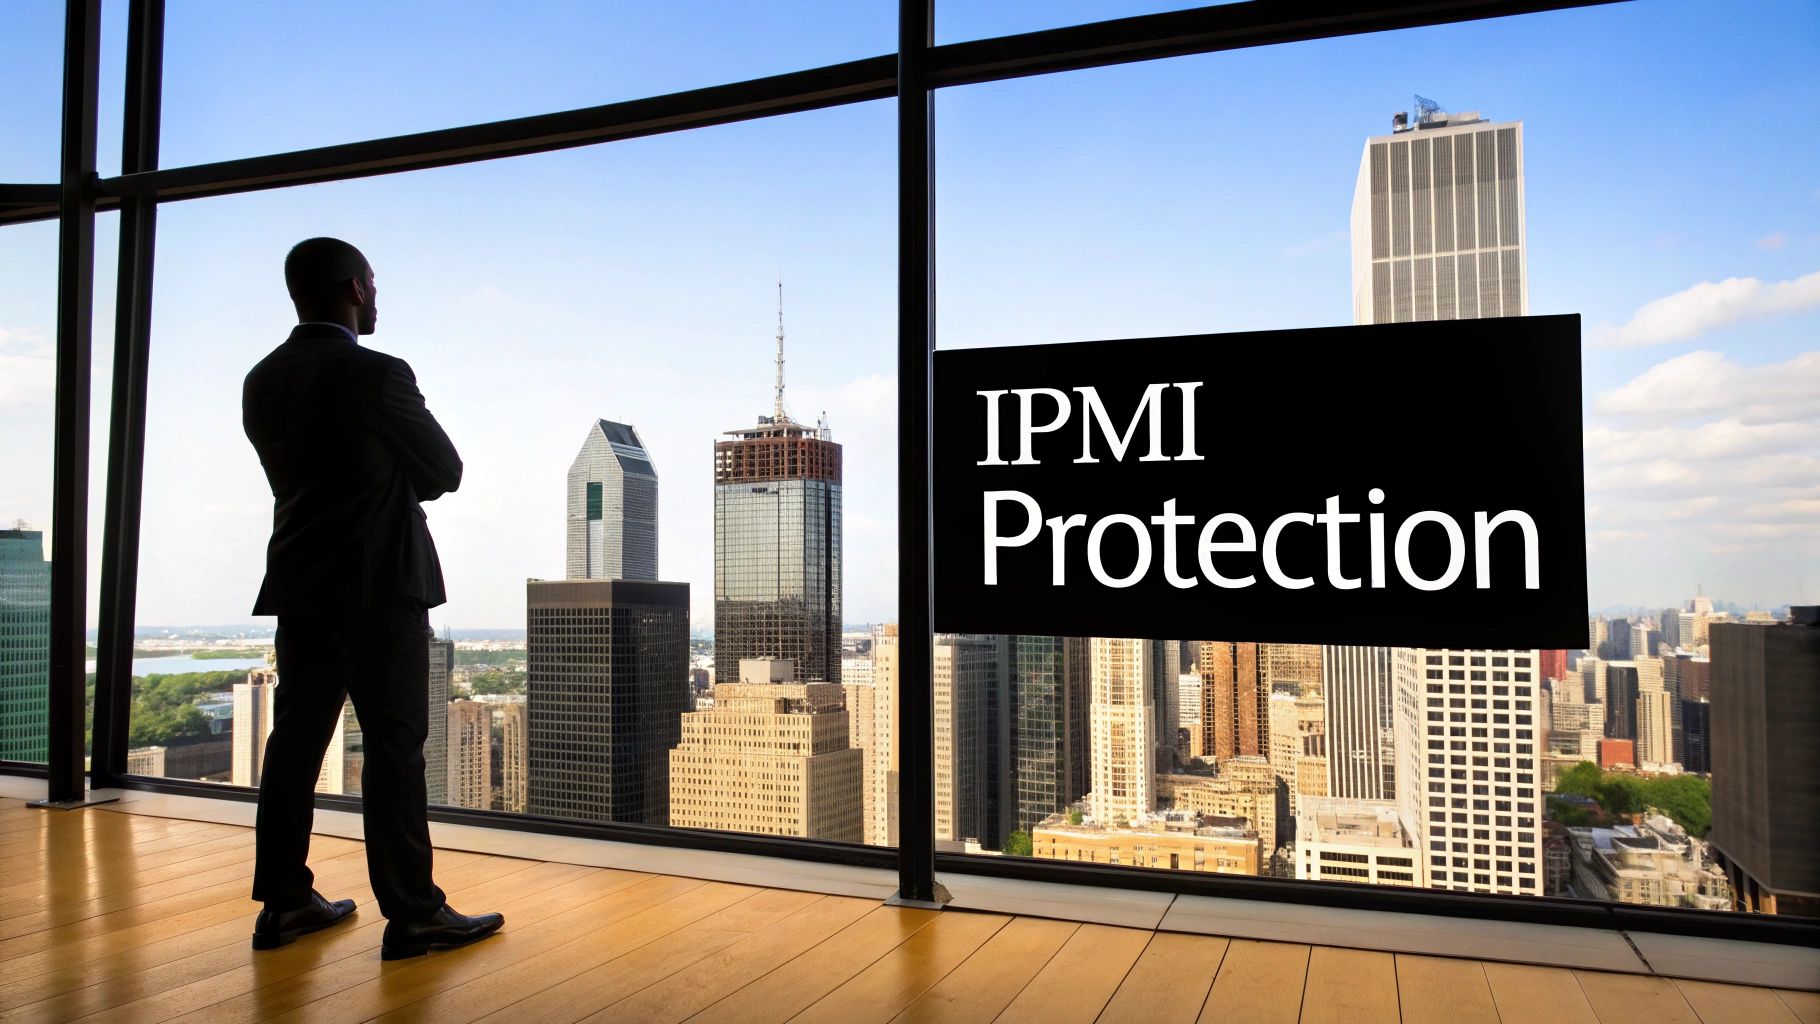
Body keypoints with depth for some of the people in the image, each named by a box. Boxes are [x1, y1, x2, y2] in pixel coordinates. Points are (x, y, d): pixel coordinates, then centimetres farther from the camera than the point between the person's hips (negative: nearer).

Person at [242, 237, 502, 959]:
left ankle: (283, 900, 20)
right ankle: (412, 914, 1)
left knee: (296, 739, 12)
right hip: (381, 586, -7)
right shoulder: (378, 375, -14)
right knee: (394, 746, -4)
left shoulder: (262, 382, 8)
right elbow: (444, 474, -6)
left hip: (300, 586, 8)